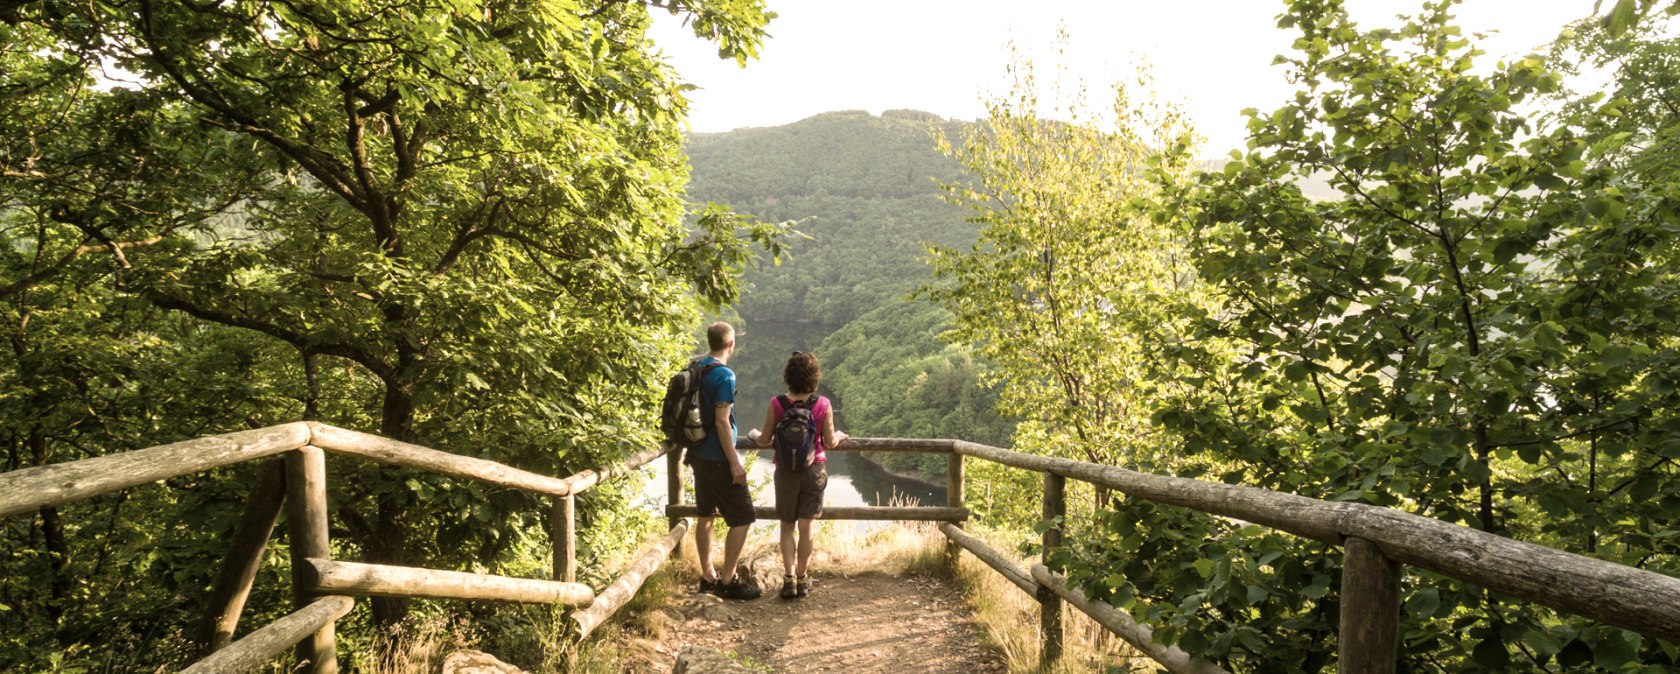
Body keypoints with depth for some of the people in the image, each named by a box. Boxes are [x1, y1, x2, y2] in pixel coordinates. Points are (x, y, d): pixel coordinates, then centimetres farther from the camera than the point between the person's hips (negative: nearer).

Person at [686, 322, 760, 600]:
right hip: (718, 459, -9)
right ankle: (727, 582, 6)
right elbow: (721, 421, -22)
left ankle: (708, 576, 25)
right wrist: (735, 462, -18)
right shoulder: (724, 375, -18)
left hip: (699, 454, 9)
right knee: (742, 519, 0)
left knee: (706, 514, 16)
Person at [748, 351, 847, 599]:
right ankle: (802, 579, 17)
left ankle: (789, 579, 5)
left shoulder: (776, 404, -11)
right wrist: (839, 436, 16)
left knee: (787, 525, 12)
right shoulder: (823, 405, -11)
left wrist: (754, 435, 17)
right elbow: (830, 443, -6)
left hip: (786, 471, 0)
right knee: (806, 526, 9)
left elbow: (765, 441, -4)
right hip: (815, 470, 0)